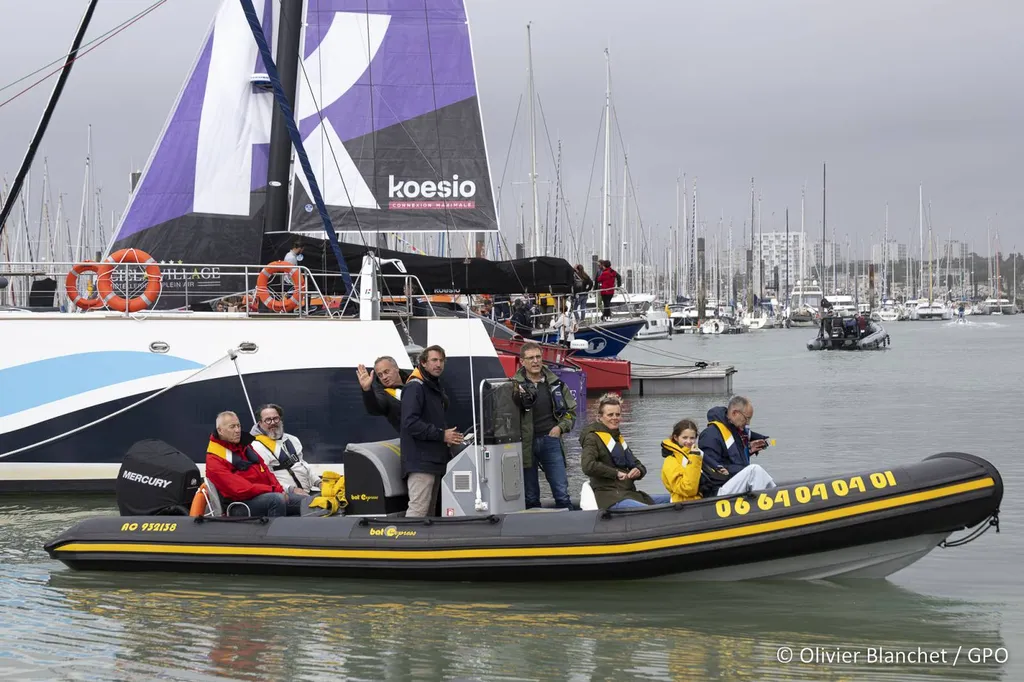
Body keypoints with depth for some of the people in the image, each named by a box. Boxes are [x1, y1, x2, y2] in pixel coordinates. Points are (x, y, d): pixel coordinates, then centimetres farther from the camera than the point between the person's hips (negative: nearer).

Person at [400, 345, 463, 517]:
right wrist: (442, 435, -19)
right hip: (420, 462, -10)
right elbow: (410, 422, -21)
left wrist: (450, 435, 10)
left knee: (429, 511, 11)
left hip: (434, 462, 10)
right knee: (418, 510, -16)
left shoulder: (435, 388, 22)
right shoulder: (415, 388, -10)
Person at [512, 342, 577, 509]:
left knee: (561, 491, 0)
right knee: (530, 497, 6)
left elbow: (571, 410, 18)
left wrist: (561, 427, 4)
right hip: (526, 443, -2)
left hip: (550, 440, 2)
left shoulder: (555, 383, 9)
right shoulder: (515, 386, -2)